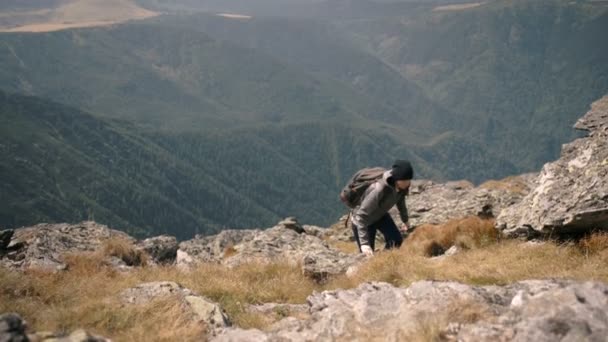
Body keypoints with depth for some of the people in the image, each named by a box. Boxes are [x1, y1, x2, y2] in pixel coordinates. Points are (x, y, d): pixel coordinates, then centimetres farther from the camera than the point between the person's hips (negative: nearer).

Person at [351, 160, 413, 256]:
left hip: (381, 215, 6)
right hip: (362, 220, -6)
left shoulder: (402, 186, -19)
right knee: (368, 254, -6)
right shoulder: (378, 189, -40)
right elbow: (361, 215, -39)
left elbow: (401, 200, 7)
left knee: (396, 241, -12)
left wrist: (405, 221, 20)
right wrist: (364, 243, -44)